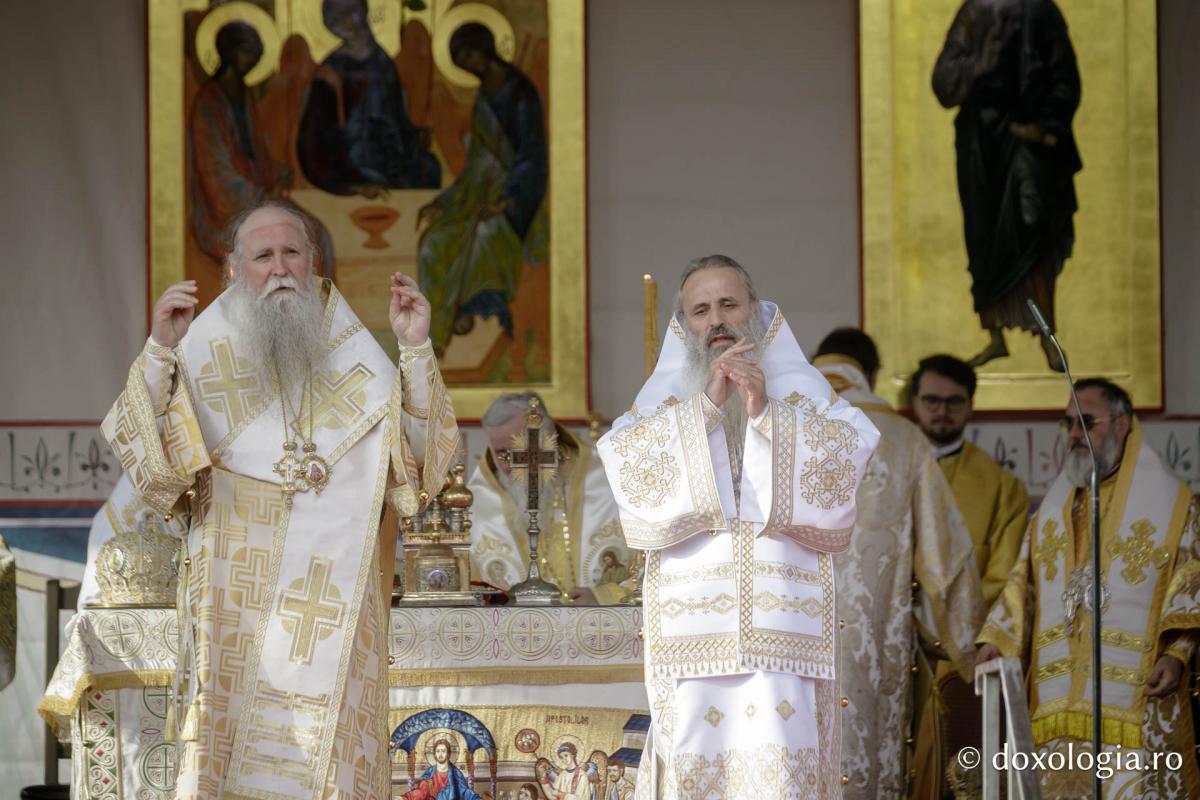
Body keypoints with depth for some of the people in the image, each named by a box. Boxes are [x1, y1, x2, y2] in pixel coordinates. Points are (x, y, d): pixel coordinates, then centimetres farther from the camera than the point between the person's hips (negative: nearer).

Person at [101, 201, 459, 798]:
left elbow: (423, 452, 0)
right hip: (235, 605, -1)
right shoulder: (205, 356, 6)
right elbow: (146, 455, -3)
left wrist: (415, 349, -10)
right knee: (233, 745, -5)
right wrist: (159, 350, -15)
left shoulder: (356, 362, 9)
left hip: (334, 607, 1)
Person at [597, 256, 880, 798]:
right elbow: (627, 458, -3)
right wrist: (708, 402, -12)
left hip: (780, 622, -1)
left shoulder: (799, 391, 14)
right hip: (693, 624, 1)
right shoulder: (665, 397, 16)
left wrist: (766, 411, -13)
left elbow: (849, 454, -2)